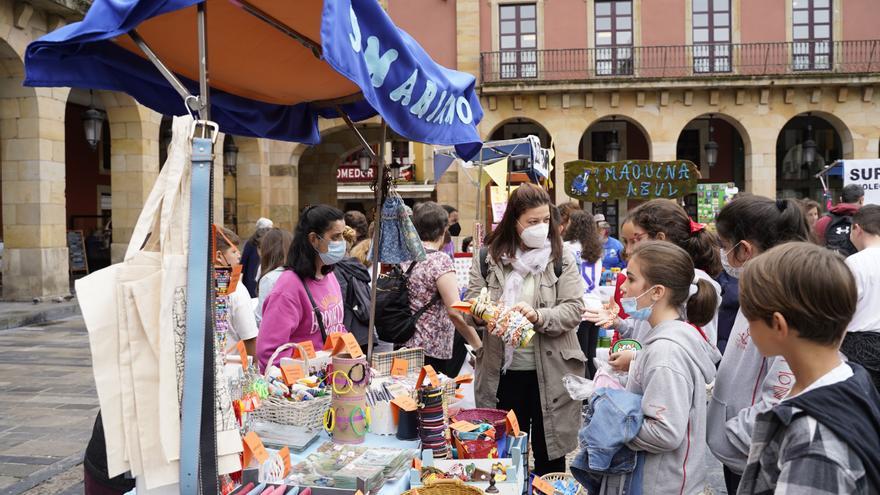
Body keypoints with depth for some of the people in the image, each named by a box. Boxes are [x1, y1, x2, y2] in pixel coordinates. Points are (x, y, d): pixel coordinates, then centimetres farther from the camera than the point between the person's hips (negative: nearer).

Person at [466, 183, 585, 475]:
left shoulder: (561, 259, -1)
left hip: (549, 373, -1)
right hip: (502, 372, 1)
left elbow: (574, 309, -7)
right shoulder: (488, 257, 0)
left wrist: (538, 317, -25)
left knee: (549, 456, 13)